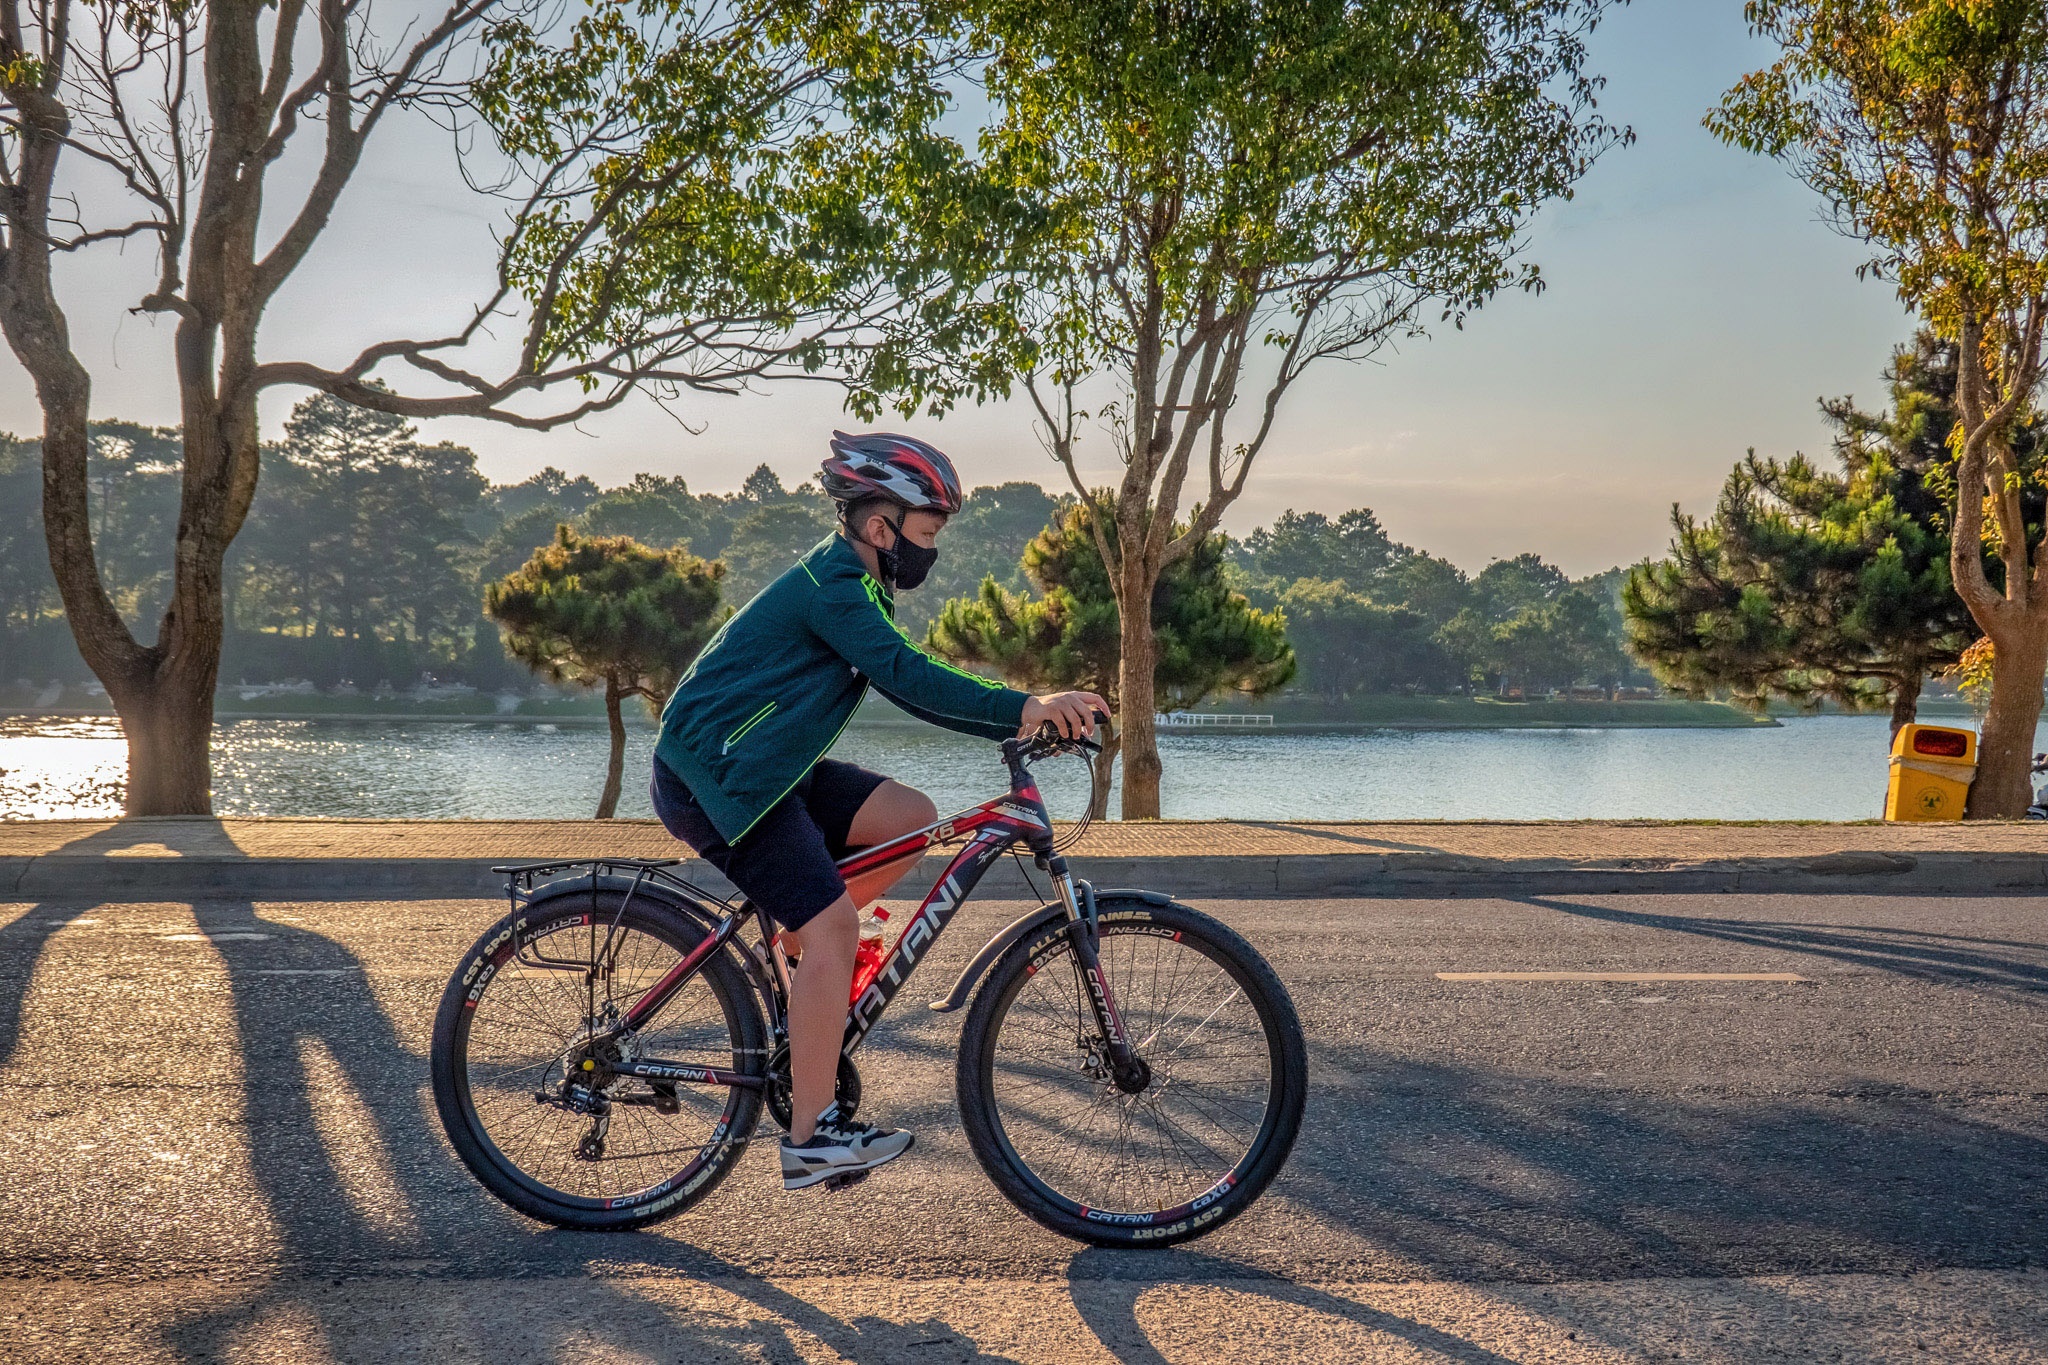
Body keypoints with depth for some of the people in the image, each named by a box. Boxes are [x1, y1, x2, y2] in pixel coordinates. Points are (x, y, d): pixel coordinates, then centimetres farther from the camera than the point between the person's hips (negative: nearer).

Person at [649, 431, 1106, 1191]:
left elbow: (910, 689, 15)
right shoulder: (832, 583, -16)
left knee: (911, 820, 2)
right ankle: (810, 1139, -10)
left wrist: (1024, 724, 6)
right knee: (833, 924, -15)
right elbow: (908, 675, -30)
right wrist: (1023, 707, -36)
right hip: (714, 776, -10)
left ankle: (792, 946, 10)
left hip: (762, 769, 10)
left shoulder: (851, 587, 15)